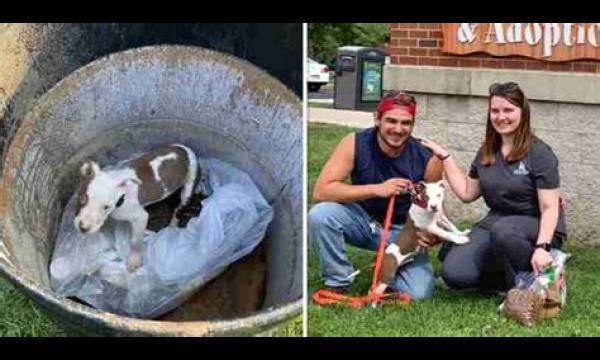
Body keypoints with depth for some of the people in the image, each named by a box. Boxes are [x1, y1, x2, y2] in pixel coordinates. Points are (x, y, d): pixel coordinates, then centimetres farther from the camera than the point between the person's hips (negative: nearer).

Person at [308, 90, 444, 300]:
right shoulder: (355, 144, -19)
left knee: (419, 294, -20)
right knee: (320, 215, -30)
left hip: (401, 230, 0)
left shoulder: (427, 159, -17)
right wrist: (376, 189, -36)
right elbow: (321, 191, -27)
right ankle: (338, 282, -8)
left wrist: (434, 235, -27)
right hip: (361, 219, 0)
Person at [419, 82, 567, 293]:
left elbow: (550, 208, -13)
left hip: (536, 230, -5)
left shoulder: (539, 153, -9)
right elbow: (466, 193, 16)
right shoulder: (486, 153, 10)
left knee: (503, 230, -41)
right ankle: (507, 280, 6)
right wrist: (445, 157, 11)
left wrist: (542, 247, -29)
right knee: (454, 274, -21)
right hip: (495, 224, 5)